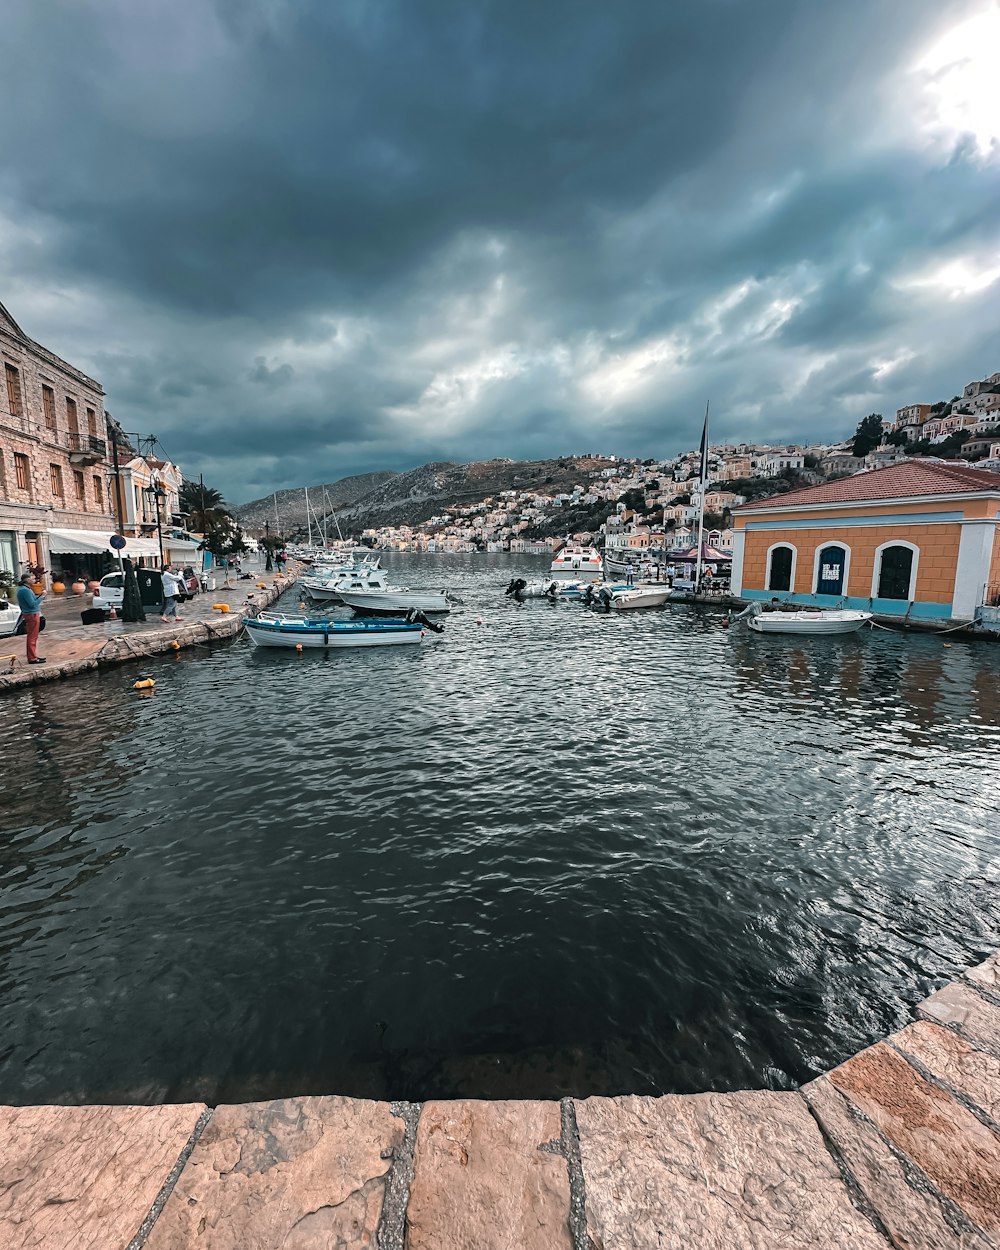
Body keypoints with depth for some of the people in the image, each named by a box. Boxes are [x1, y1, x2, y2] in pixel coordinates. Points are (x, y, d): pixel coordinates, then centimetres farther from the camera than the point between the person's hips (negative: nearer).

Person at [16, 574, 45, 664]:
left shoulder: (22, 589, 14)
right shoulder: (25, 590, -18)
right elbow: (32, 604, -22)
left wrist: (39, 595, 6)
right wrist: (41, 597, -14)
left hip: (31, 615, 11)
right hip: (32, 615, -11)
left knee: (31, 637, 16)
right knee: (32, 637, -7)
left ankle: (33, 656, 24)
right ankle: (32, 658, -5)